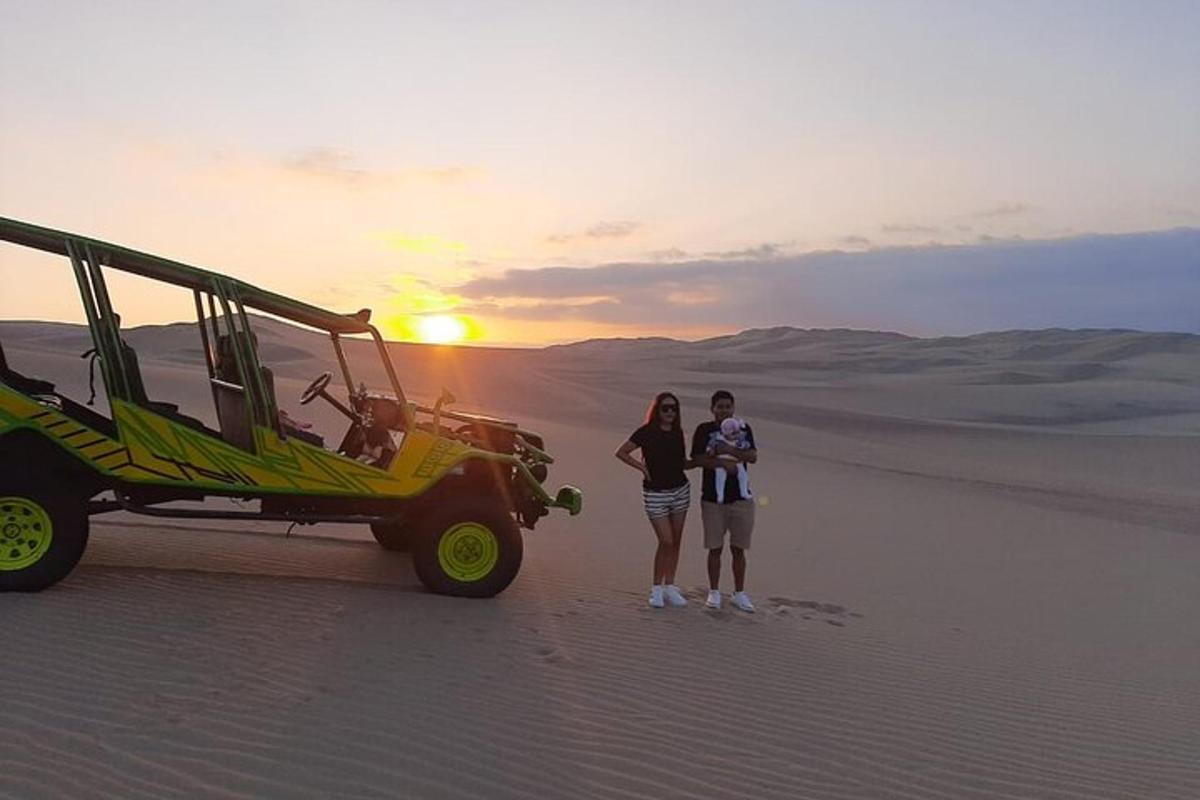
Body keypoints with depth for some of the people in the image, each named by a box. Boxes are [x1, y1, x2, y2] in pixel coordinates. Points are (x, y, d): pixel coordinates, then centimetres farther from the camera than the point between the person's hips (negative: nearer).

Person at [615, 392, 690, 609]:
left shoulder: (678, 432, 5)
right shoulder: (646, 433, -10)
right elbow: (621, 452, -5)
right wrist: (642, 467, -9)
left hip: (680, 489, 5)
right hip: (655, 493, -5)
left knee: (675, 541, 8)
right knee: (666, 541, -8)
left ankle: (670, 587, 19)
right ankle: (656, 589, 8)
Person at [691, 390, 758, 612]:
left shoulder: (744, 429, 6)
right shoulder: (704, 430, -1)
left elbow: (753, 456, -5)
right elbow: (697, 459, -10)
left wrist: (730, 450, -19)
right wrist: (723, 463, -20)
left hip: (741, 498, 2)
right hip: (713, 500, -2)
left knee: (738, 548, 9)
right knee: (715, 548, 6)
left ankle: (739, 593, 21)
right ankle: (714, 592, 20)